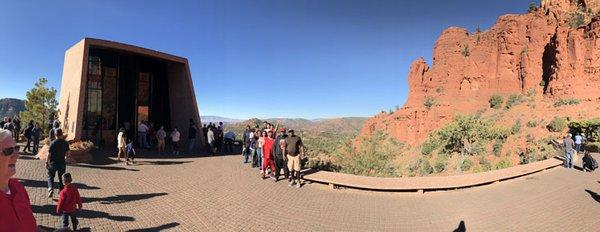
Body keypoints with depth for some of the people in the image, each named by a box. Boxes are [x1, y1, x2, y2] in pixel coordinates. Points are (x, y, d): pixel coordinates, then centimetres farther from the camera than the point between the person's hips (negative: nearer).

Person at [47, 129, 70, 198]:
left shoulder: (53, 143, -12)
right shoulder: (65, 143, -5)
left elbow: (49, 154, -9)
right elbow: (67, 153, 1)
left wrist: (46, 162, 1)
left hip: (53, 163, -2)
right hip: (62, 163, 2)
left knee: (50, 176, 10)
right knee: (61, 177, 15)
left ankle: (51, 189, -10)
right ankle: (61, 190, 22)